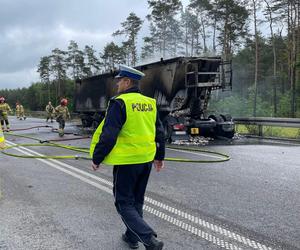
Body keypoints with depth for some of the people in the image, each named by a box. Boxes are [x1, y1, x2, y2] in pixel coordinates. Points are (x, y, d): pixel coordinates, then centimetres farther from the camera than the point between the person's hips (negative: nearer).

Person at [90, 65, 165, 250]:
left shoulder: (120, 103, -14)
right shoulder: (150, 103, 7)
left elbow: (108, 135, -18)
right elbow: (160, 132, 14)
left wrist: (96, 158, -7)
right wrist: (160, 156, 24)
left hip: (126, 161, -7)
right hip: (147, 159, 7)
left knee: (124, 203, 4)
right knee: (137, 201, 20)